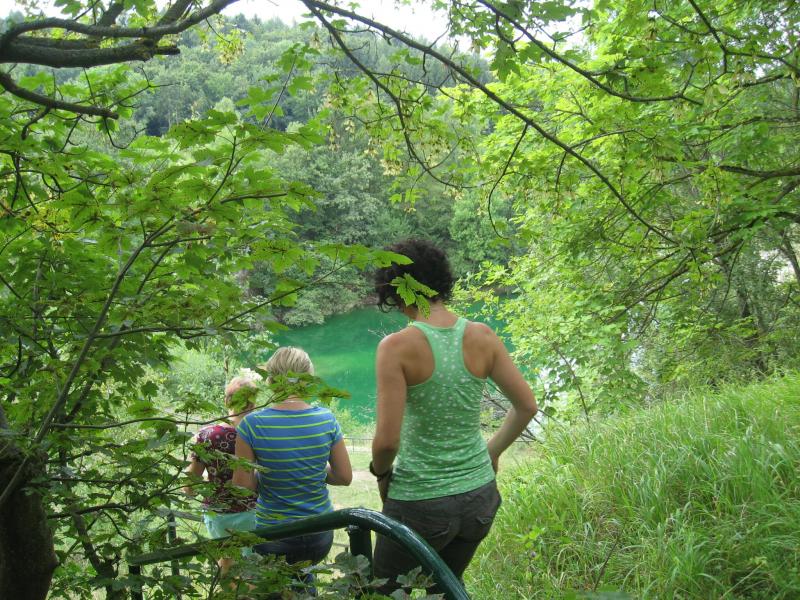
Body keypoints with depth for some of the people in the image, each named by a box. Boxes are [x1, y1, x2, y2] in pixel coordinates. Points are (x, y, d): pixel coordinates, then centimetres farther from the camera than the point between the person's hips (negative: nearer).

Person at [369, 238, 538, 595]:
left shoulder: (397, 346, -19)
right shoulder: (482, 337, -6)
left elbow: (387, 440, -21)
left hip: (421, 505, -5)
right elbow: (526, 406, 1)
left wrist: (381, 473, 0)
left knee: (386, 591, 20)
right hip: (479, 497, 5)